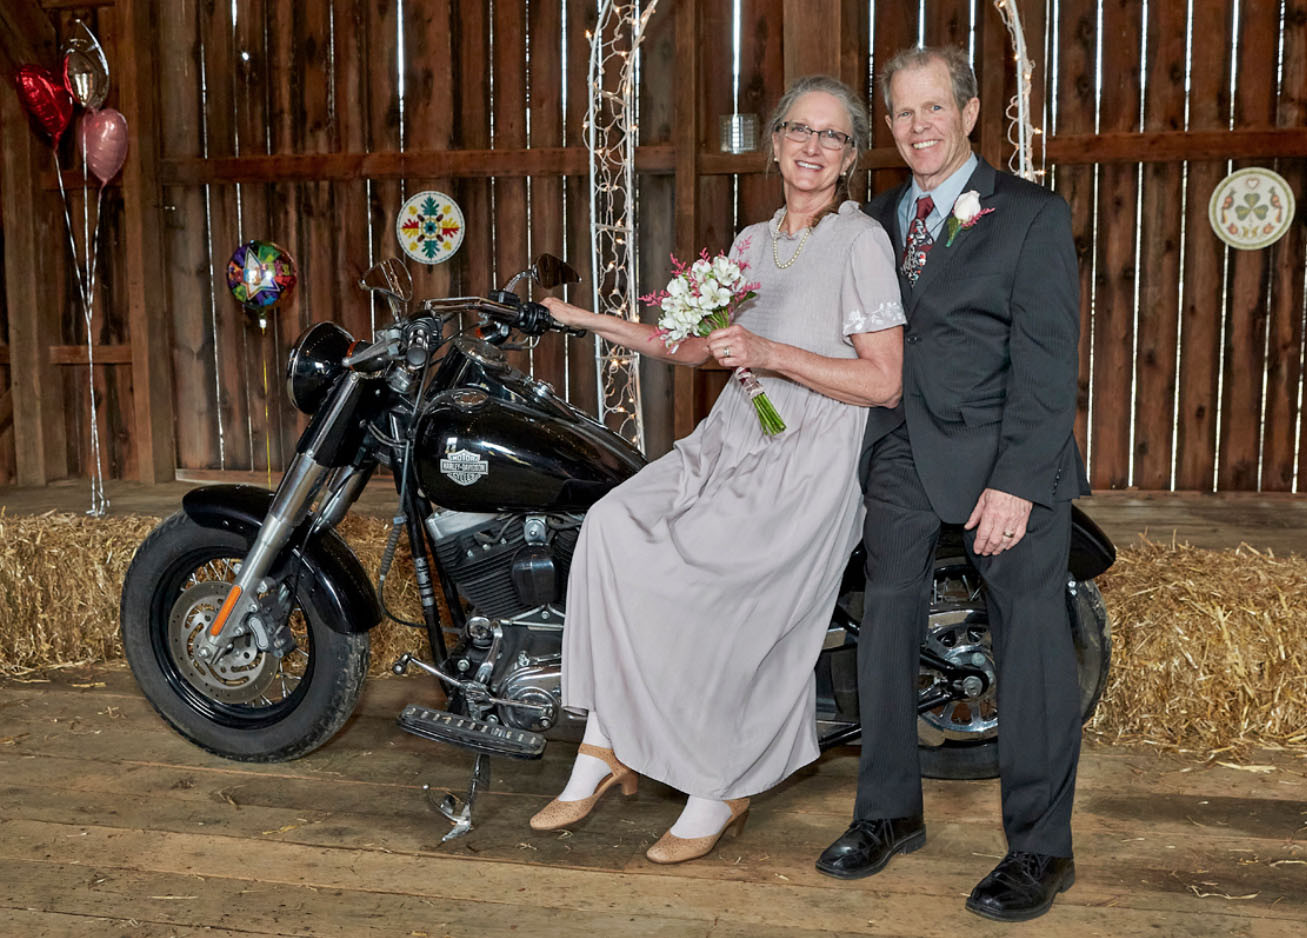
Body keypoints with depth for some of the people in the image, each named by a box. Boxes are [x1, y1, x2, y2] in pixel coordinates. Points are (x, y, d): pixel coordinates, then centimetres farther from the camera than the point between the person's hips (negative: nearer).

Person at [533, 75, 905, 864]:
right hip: (729, 442, 6)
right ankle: (608, 747, -11)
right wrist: (589, 319, 23)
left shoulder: (861, 242, -5)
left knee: (674, 574, -21)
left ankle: (718, 791, 1)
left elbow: (885, 383, -11)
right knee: (613, 524, -19)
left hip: (807, 467, -6)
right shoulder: (752, 243, 17)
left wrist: (772, 353, -19)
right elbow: (692, 347, 26)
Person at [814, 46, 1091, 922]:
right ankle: (890, 813, 23)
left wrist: (1016, 482, -16)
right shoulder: (878, 220, 14)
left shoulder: (1034, 216, -2)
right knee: (886, 626, 6)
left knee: (1032, 643, 0)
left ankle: (1040, 849, 11)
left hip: (1008, 459, -4)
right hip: (904, 454, 5)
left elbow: (1048, 363, -9)